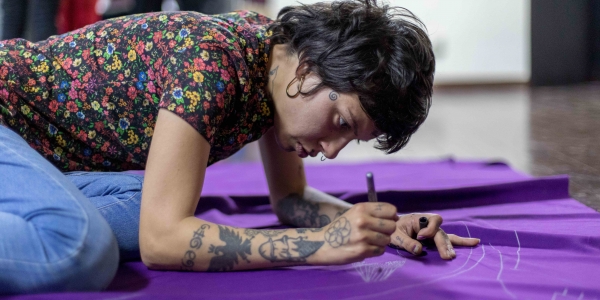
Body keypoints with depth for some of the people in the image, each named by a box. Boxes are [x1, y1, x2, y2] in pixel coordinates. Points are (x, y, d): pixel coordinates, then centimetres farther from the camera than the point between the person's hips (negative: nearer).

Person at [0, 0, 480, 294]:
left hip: (43, 153, 9)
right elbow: (161, 239, -34)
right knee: (81, 246, -37)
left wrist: (382, 225, -7)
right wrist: (322, 243, -34)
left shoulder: (278, 56, -3)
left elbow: (290, 197, 10)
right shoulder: (209, 63, -29)